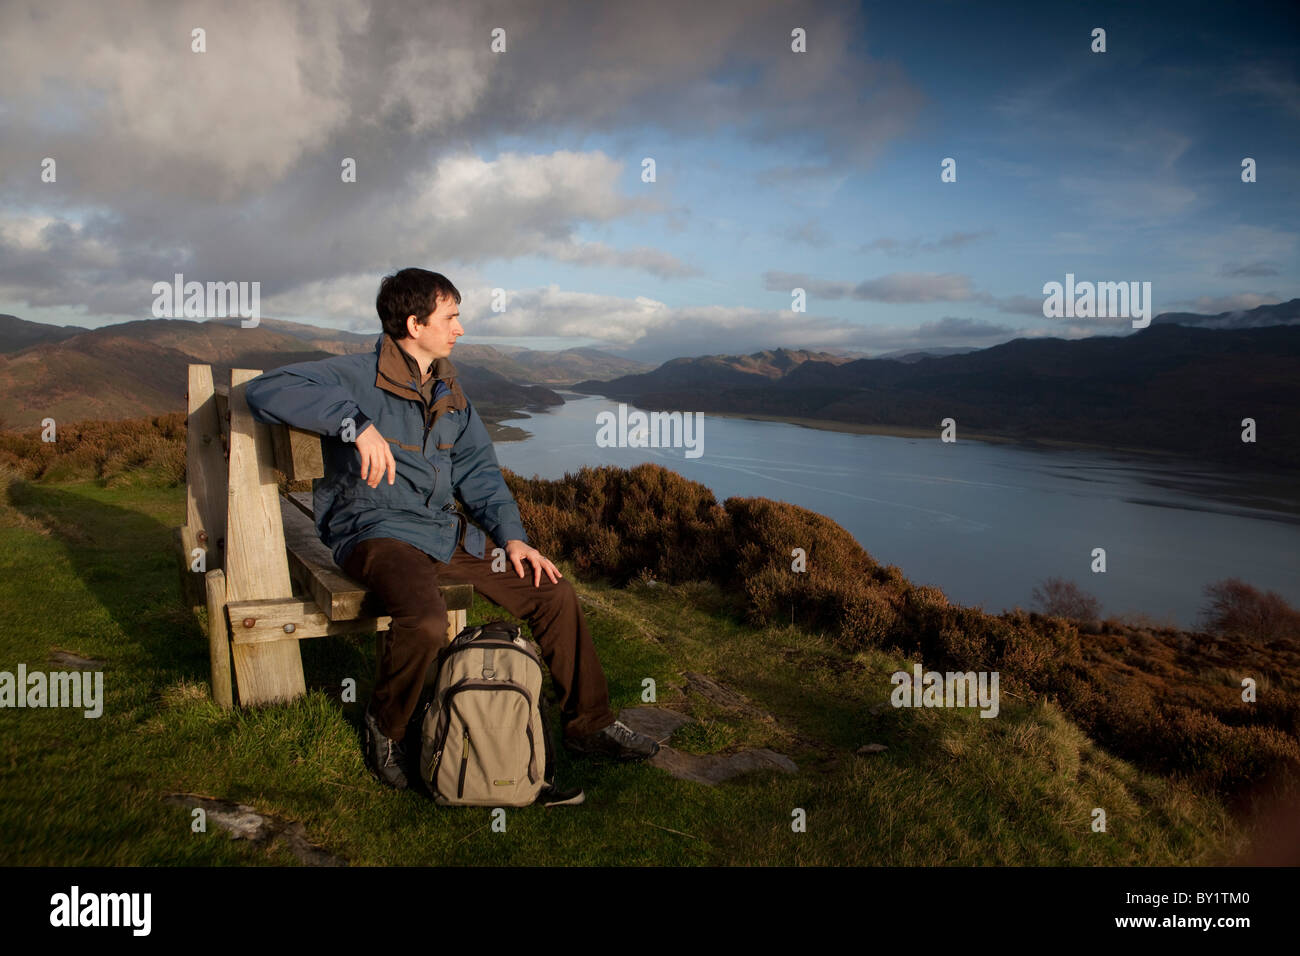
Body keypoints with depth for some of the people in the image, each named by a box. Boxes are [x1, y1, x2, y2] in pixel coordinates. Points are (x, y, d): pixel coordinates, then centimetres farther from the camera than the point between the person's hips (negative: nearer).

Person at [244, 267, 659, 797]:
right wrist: (357, 422, -28)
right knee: (425, 623, -36)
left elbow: (477, 469, 17)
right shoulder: (357, 376, -6)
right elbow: (265, 390, -18)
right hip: (376, 531, -7)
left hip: (446, 534, 7)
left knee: (556, 594, -3)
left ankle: (589, 724, 12)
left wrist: (511, 534, 2)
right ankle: (385, 727, -4)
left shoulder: (450, 392, 16)